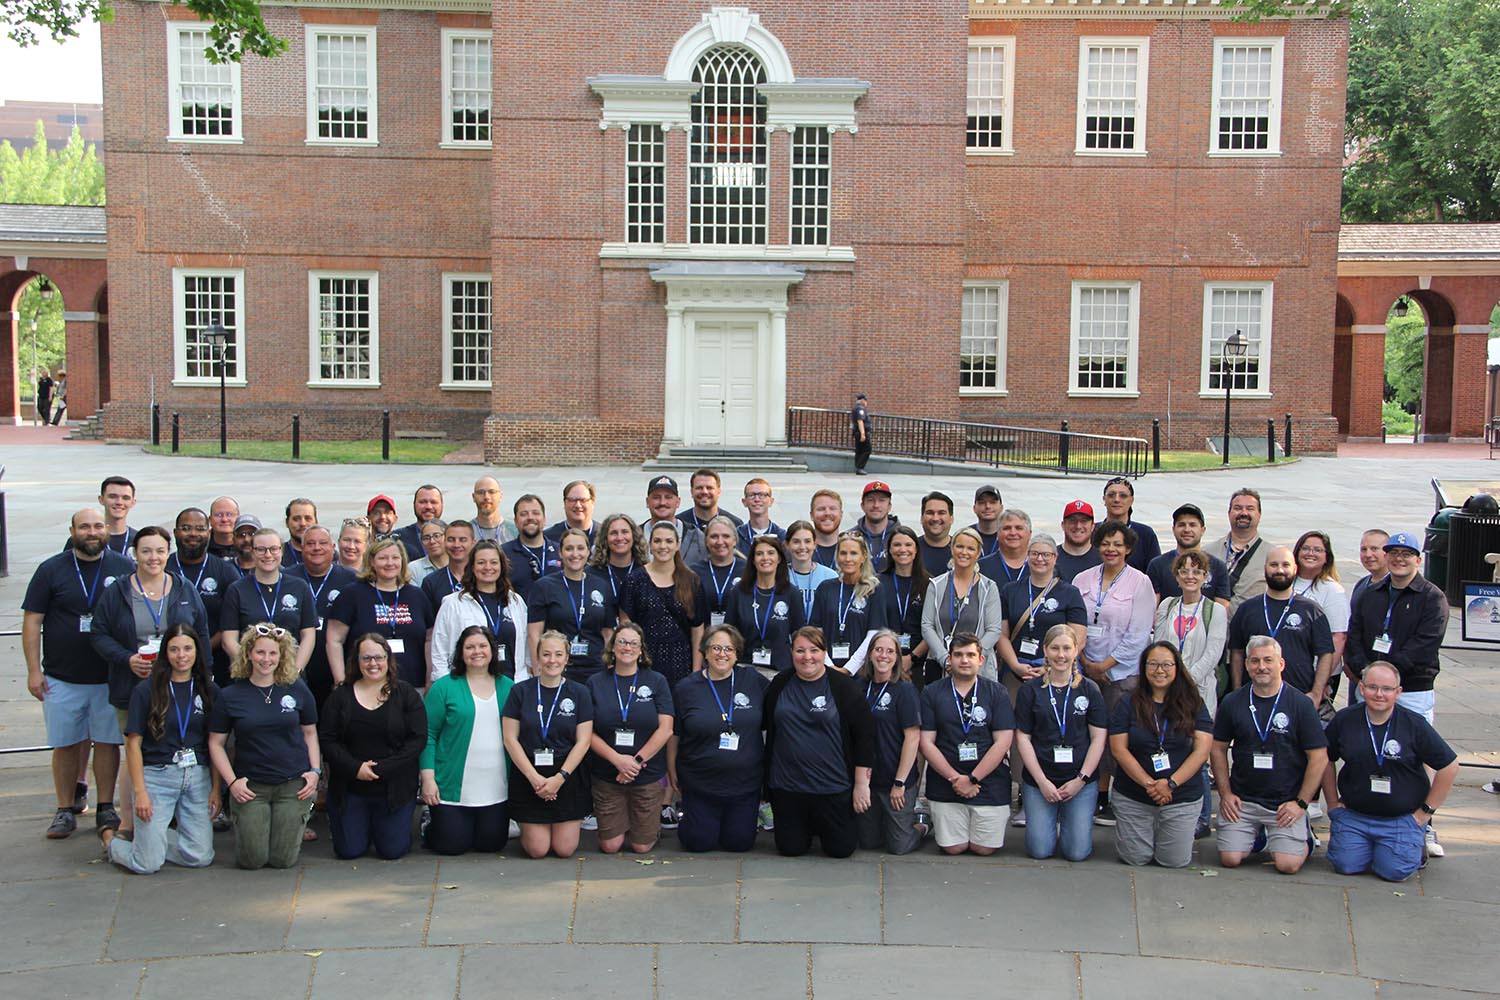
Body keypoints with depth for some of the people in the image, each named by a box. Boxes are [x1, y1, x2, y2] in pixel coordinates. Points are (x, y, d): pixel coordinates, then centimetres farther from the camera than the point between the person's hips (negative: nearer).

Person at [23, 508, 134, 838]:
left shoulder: (125, 569, 3)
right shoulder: (51, 570, 1)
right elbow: (32, 622, 1)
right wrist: (34, 670, -4)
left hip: (111, 677, 0)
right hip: (62, 678, 0)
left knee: (108, 742, 5)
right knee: (66, 745, 6)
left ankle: (106, 808, 16)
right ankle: (66, 810, 16)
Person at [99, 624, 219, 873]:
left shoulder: (209, 691, 6)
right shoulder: (146, 691, -2)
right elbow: (133, 743, -3)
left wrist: (216, 788, 1)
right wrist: (140, 791, -9)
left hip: (198, 777, 3)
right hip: (156, 775, -3)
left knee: (200, 858, -5)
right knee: (148, 865, -6)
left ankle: (153, 838, 24)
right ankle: (110, 838, 26)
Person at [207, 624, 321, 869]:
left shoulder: (297, 689, 2)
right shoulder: (230, 696, -2)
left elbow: (310, 732, 11)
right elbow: (216, 743, 3)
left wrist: (315, 771, -1)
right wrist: (232, 781, -7)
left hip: (293, 784, 1)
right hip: (251, 786, 0)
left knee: (283, 859, 0)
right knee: (253, 859, -3)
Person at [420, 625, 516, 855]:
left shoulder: (507, 687, 8)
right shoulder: (444, 687, -3)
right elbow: (427, 735, -4)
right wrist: (428, 778, -12)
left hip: (496, 789, 3)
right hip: (453, 786, -3)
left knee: (492, 844, 3)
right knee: (452, 845, -1)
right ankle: (429, 828, 30)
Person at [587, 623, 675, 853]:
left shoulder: (656, 682, 1)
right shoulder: (596, 683, 2)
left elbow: (665, 729, -6)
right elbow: (588, 732, -3)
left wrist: (637, 761, -13)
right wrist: (618, 759, -15)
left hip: (648, 775, -1)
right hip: (606, 776, 1)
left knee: (641, 846, 3)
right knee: (610, 846, 3)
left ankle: (655, 820, 33)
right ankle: (621, 821, 34)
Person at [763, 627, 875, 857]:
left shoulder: (844, 687, -6)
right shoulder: (779, 685, 3)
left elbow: (865, 735, -5)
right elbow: (763, 722, 16)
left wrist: (861, 784, -7)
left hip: (833, 786, -2)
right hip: (786, 785, 2)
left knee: (841, 848, 3)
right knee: (791, 848, 6)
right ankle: (809, 829, 39)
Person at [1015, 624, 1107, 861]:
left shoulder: (1089, 690, 3)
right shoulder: (1030, 690, 1)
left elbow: (1098, 738, 1)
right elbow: (1023, 738, -1)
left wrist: (1080, 779, -8)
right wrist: (1042, 781, -8)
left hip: (1082, 781, 0)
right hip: (1038, 780, 0)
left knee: (1077, 851, -7)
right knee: (1040, 850, -7)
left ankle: (1067, 821, 25)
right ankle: (1051, 822, 25)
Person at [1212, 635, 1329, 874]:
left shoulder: (1301, 704, -5)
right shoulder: (1232, 702, 2)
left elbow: (1319, 757, -4)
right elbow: (1218, 749, 10)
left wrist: (1301, 803, -7)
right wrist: (1225, 793, 1)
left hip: (1286, 802, -2)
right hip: (1242, 800, 2)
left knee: (1288, 864, -15)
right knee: (1230, 859, -10)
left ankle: (1304, 838, 19)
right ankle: (1257, 835, 22)